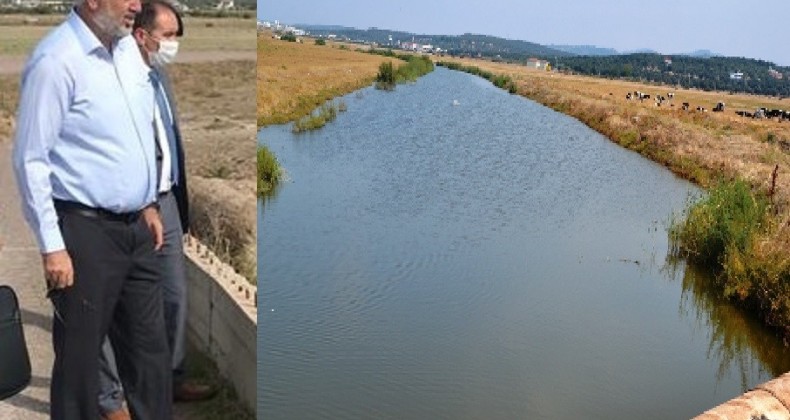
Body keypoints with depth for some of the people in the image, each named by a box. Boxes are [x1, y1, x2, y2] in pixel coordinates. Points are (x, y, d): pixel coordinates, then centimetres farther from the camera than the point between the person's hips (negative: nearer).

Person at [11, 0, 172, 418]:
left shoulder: (128, 47, 8)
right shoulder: (56, 60, -16)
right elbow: (30, 160, -15)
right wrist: (52, 246, -15)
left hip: (135, 227, 7)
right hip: (86, 231, -7)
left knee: (150, 347, 15)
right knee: (79, 356, 7)